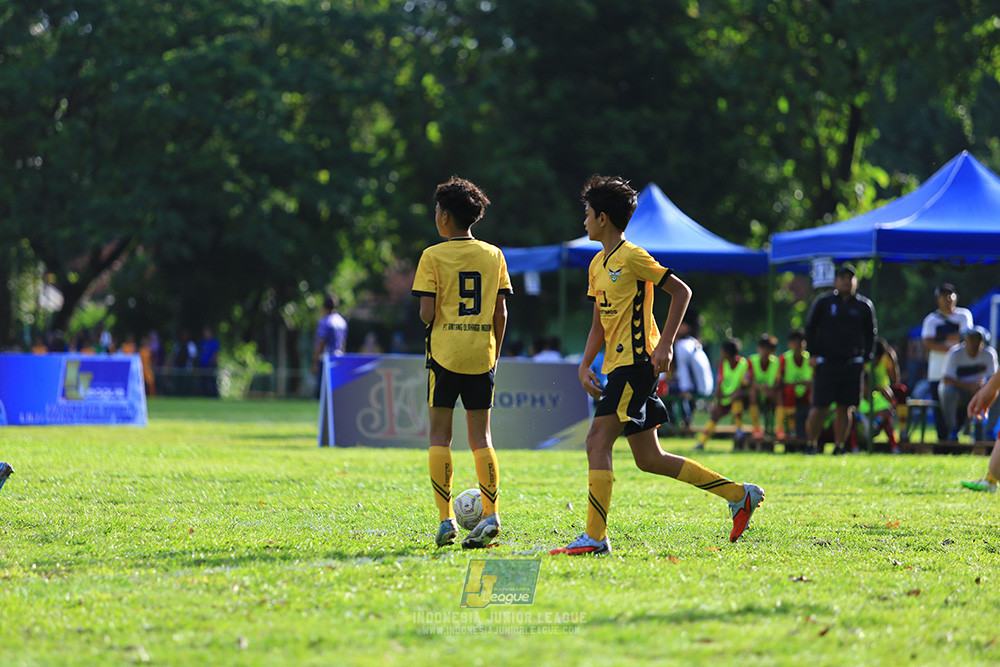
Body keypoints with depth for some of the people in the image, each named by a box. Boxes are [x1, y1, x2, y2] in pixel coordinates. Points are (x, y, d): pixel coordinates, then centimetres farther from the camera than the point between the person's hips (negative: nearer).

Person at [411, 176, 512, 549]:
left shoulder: (433, 256, -4)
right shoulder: (493, 255, 6)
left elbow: (427, 312, -10)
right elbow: (501, 312, 6)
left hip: (445, 352, -3)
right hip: (482, 355, 3)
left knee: (440, 435, 4)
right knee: (480, 436, 7)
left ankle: (446, 519, -3)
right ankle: (490, 514, -6)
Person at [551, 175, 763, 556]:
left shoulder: (633, 257, -9)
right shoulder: (598, 264, 17)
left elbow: (681, 291, -9)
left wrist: (665, 344, -15)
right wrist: (584, 365, 11)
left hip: (636, 364, -9)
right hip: (619, 366, 9)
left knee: (598, 443, -15)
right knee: (649, 460, 8)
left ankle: (595, 537, -16)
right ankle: (740, 495, 15)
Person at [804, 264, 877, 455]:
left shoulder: (864, 306, 10)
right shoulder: (823, 303, 5)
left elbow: (871, 332, 16)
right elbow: (810, 329, 9)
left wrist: (866, 357, 6)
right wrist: (813, 354, 0)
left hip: (852, 364, 2)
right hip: (826, 363, -2)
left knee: (845, 407, 1)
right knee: (820, 406, -6)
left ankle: (839, 445, 7)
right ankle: (812, 444, 3)